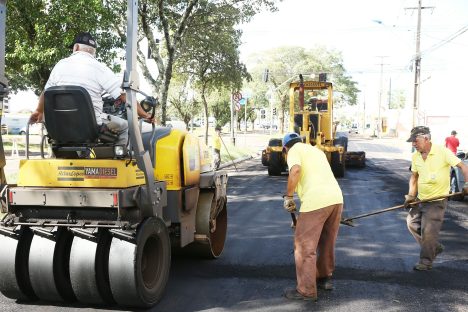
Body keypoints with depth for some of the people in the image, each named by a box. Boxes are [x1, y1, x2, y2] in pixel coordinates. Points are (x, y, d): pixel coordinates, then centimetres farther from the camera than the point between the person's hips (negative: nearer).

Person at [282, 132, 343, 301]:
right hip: (336, 197, 8)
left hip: (316, 201, -8)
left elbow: (296, 170, -15)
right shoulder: (316, 150, 30)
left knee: (305, 246, 3)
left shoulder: (294, 150, 7)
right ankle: (325, 278, 37)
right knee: (327, 242, 23)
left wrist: (288, 196, -6)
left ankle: (306, 290, 8)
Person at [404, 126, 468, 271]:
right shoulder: (415, 156, 3)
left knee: (428, 230, -9)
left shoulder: (442, 151, -16)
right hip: (421, 199, 7)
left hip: (437, 200, -7)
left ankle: (426, 261, 8)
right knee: (412, 222, 13)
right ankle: (435, 247, 30)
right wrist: (411, 195, 2)